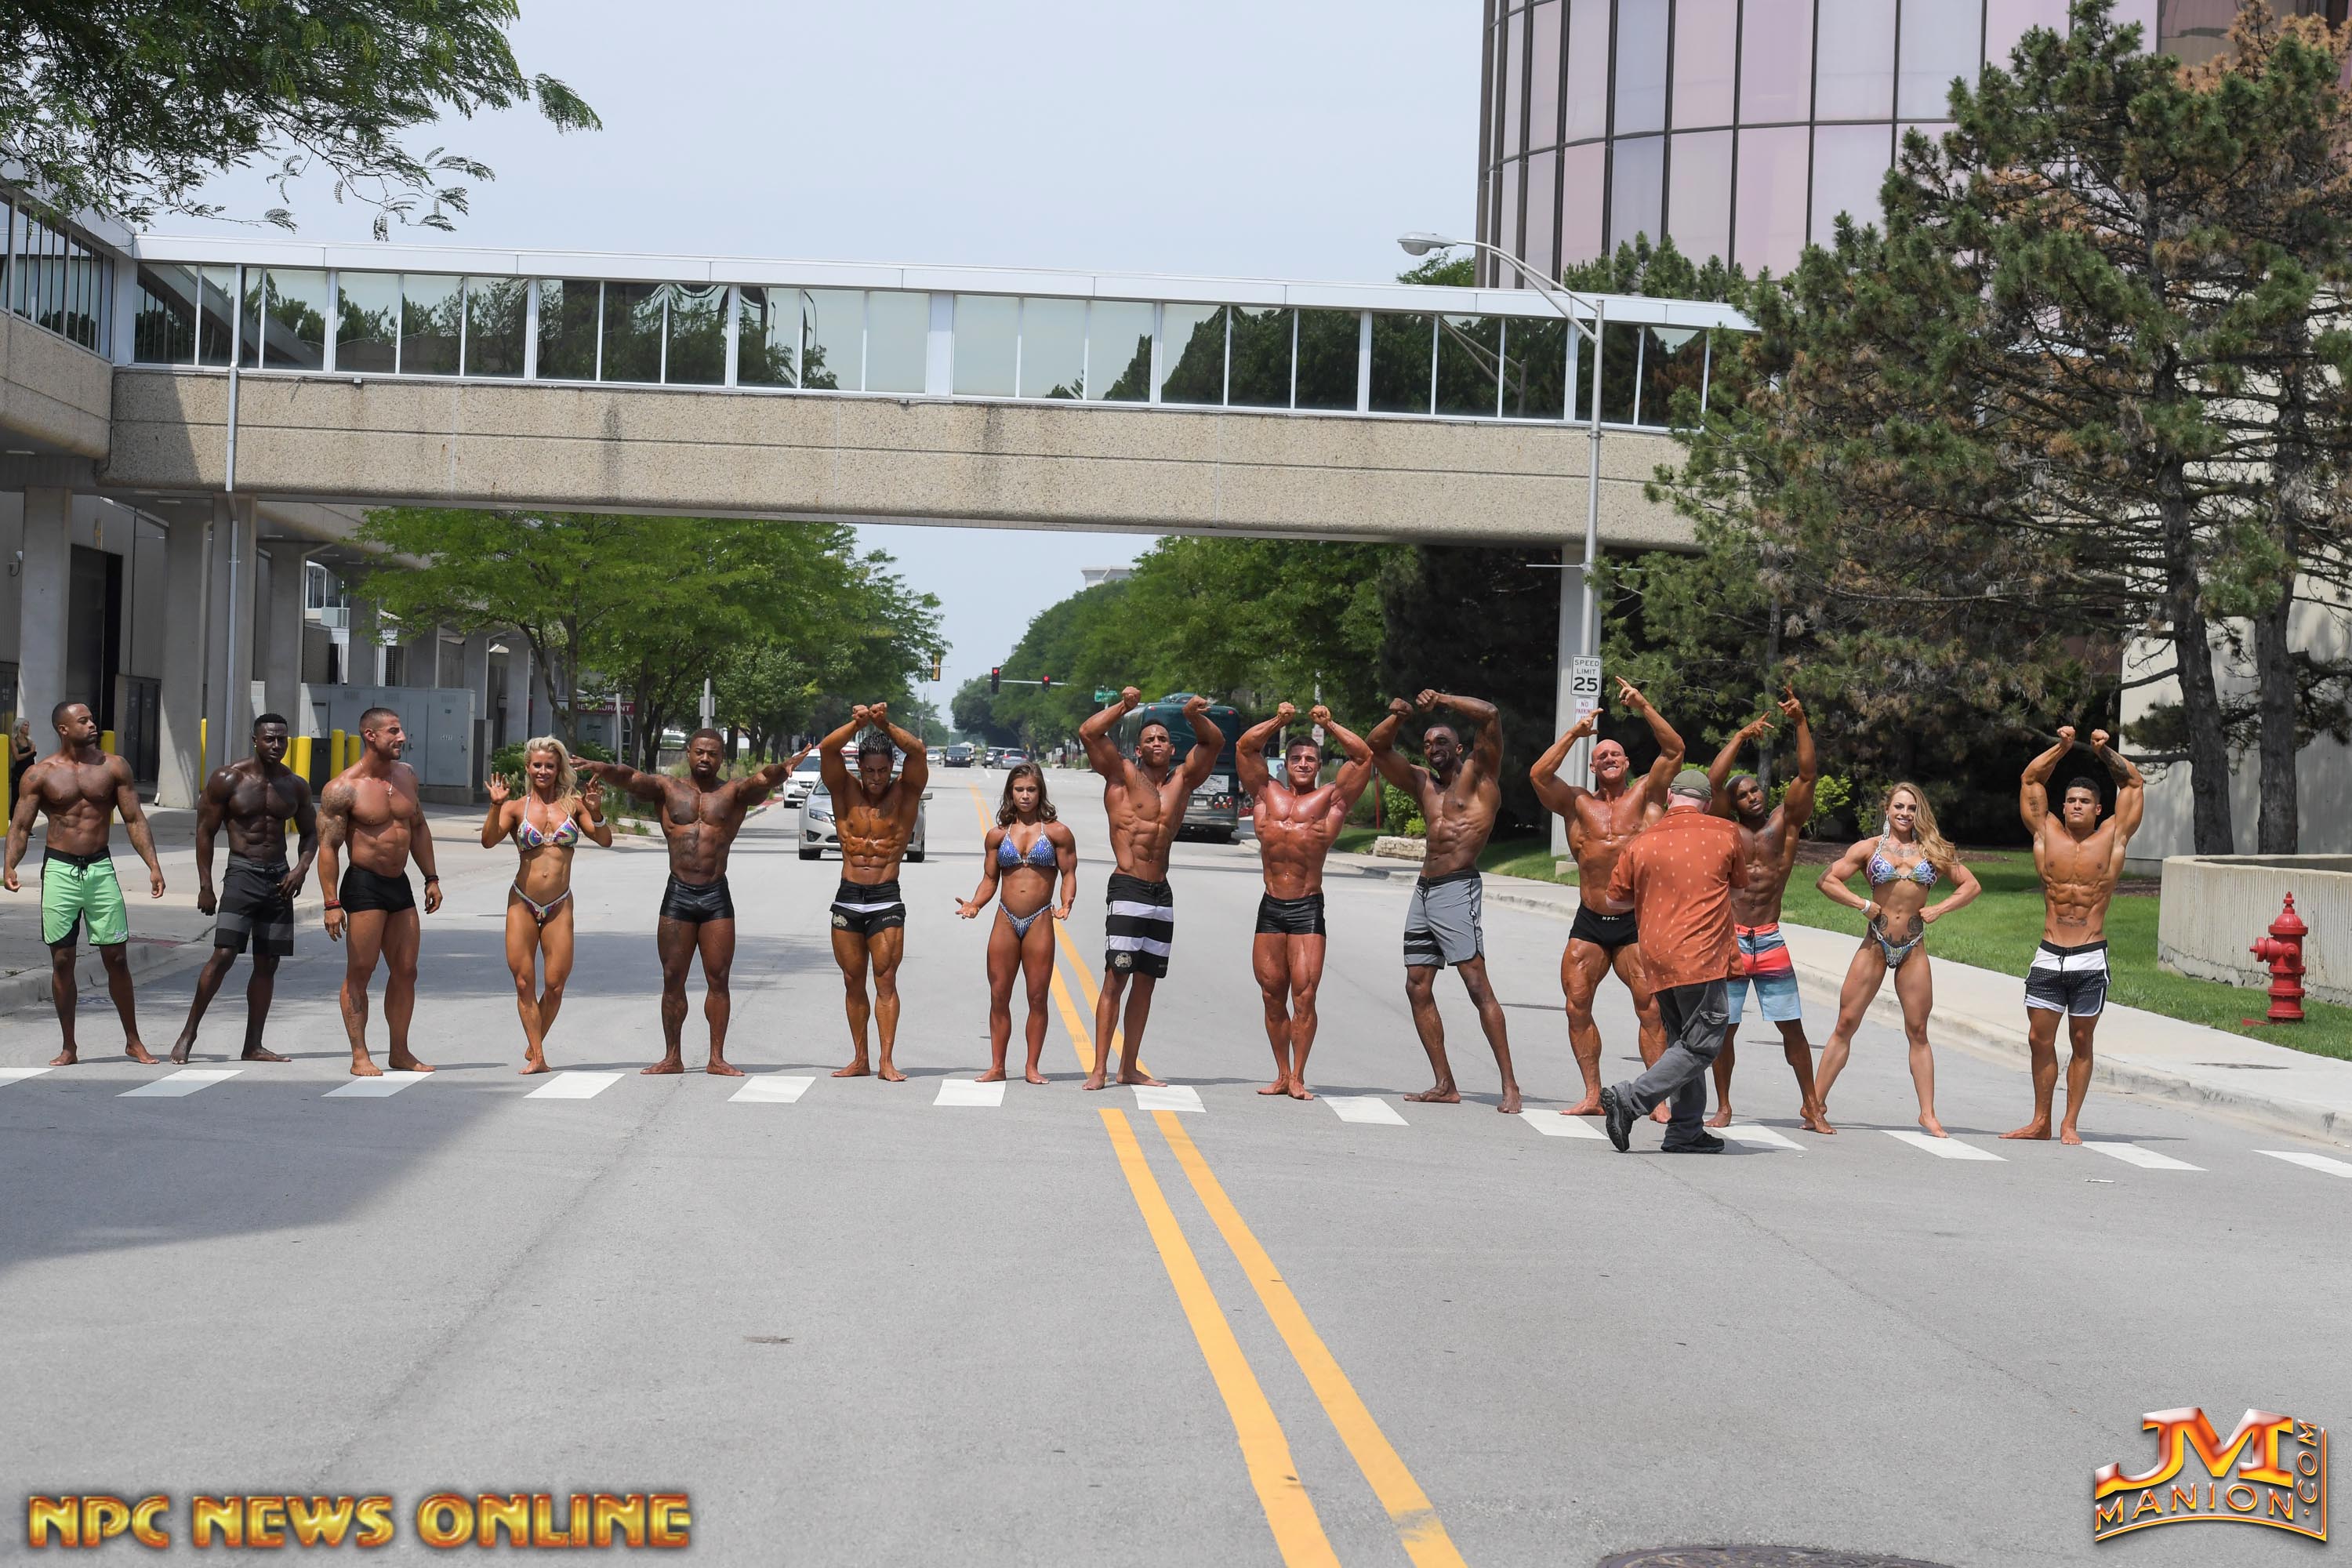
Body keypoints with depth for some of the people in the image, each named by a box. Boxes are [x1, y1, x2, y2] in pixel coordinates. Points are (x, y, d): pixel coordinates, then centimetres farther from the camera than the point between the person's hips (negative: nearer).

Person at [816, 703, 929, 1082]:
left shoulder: (904, 795, 2)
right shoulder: (846, 793, 5)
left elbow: (918, 752, -13)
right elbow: (826, 749, -8)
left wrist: (886, 726, -26)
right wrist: (857, 724, -23)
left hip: (886, 899, -2)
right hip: (847, 898, 2)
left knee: (886, 980, -6)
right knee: (853, 982, 6)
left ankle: (886, 1061, -8)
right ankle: (860, 1060, 12)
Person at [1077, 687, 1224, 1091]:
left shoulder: (1182, 781, 14)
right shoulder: (1123, 775, 2)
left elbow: (1215, 742, 13)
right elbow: (1088, 733, -8)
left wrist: (1194, 715, -4)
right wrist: (1124, 706, -11)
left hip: (1162, 893, 5)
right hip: (1127, 889, -5)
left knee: (1146, 981, 7)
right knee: (1116, 978, -10)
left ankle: (1130, 1067, 13)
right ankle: (1099, 1069, -11)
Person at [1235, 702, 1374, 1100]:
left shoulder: (1331, 798, 7)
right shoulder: (1267, 794, 14)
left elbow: (1364, 757, 2)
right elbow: (1244, 747, 13)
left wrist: (1329, 726, 2)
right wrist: (1279, 721, 6)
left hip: (1308, 907, -3)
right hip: (1270, 906, 3)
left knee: (1303, 995, -8)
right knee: (1272, 995, 5)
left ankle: (1298, 1078, -4)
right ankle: (1282, 1074, 14)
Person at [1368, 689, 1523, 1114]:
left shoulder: (1477, 775, 3)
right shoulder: (1423, 783, 20)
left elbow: (1490, 715, -10)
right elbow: (1375, 747, 20)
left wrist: (1442, 701, -5)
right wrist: (1397, 717, 3)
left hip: (1458, 889, -8)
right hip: (1424, 890, 8)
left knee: (1477, 985, -14)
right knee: (1418, 987, 4)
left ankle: (1510, 1085, -16)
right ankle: (1445, 1086, 7)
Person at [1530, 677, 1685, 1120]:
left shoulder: (1646, 795, 7)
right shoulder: (1577, 804, 8)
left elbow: (1675, 749, -3)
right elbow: (1538, 774, -6)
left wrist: (1643, 707, -8)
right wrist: (1575, 733, -4)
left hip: (1636, 924, -2)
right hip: (1589, 923, 2)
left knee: (1651, 1008, -7)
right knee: (1577, 1006, -2)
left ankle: (1660, 1098, -5)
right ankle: (1592, 1095, 6)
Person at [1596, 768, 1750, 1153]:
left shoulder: (1642, 842, 7)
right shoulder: (1725, 834, 2)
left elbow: (1612, 901, 13)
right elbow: (1739, 882, 19)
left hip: (1657, 959, 5)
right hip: (1700, 957, -5)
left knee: (1683, 1043, 14)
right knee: (1700, 1045, -3)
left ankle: (1685, 1131, 12)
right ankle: (1629, 1099, -15)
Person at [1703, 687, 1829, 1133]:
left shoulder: (1784, 823, 8)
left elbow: (1808, 774, -2)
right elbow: (1713, 781, -8)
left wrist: (1801, 724, -10)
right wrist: (1742, 736, -11)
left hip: (1770, 942, 1)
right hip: (1729, 940, -1)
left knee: (1792, 1026, 1)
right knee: (1723, 1027, 2)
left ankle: (1812, 1107, 8)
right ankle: (1723, 1107, 13)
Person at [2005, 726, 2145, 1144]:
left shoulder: (2112, 838, 5)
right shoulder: (2047, 834, 8)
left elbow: (2134, 784, 9)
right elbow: (2031, 779, 11)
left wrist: (2105, 753, 2)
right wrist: (2062, 748, 4)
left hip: (2090, 960, -2)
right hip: (2048, 957, 2)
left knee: (2081, 1042, 4)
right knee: (2040, 1038, 2)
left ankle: (2070, 1123, 10)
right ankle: (2041, 1122, 12)